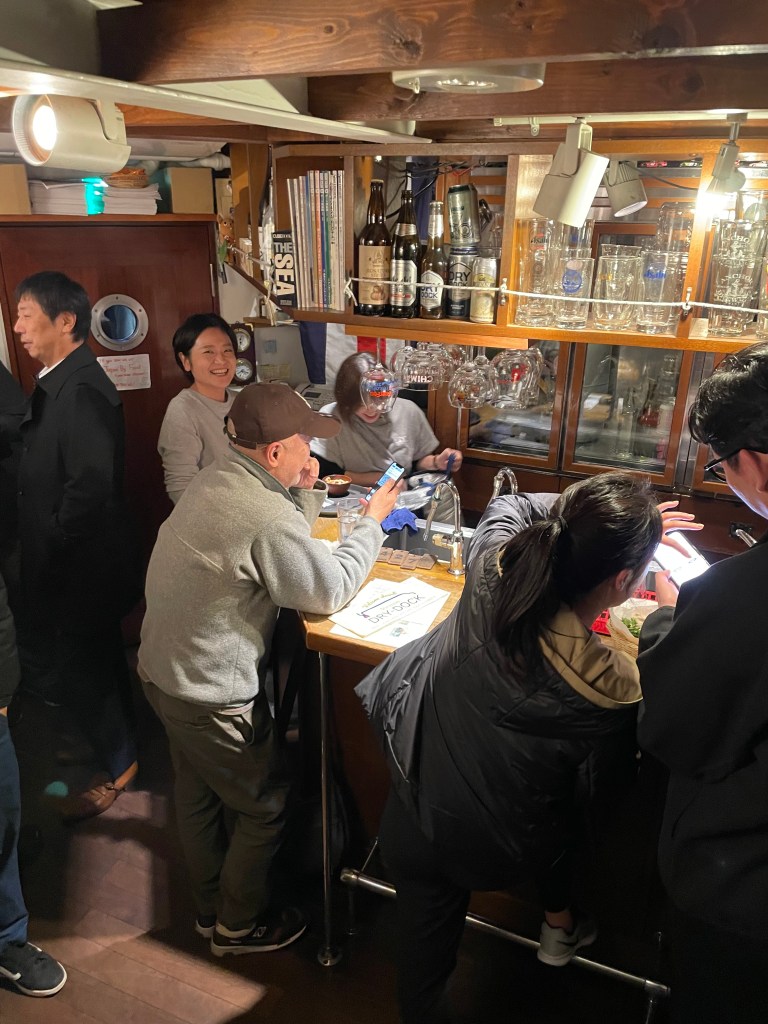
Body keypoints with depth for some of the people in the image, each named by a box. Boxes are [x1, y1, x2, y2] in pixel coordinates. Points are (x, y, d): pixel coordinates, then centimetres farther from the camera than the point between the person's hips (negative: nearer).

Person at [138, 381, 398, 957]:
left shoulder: (215, 479, 0)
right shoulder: (267, 515, -30)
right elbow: (329, 591, -17)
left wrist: (307, 492, -2)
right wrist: (372, 522, -7)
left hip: (164, 669, 10)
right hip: (212, 695, -9)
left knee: (198, 795, 26)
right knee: (267, 807, 13)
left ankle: (210, 906, 48)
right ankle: (239, 925, 35)